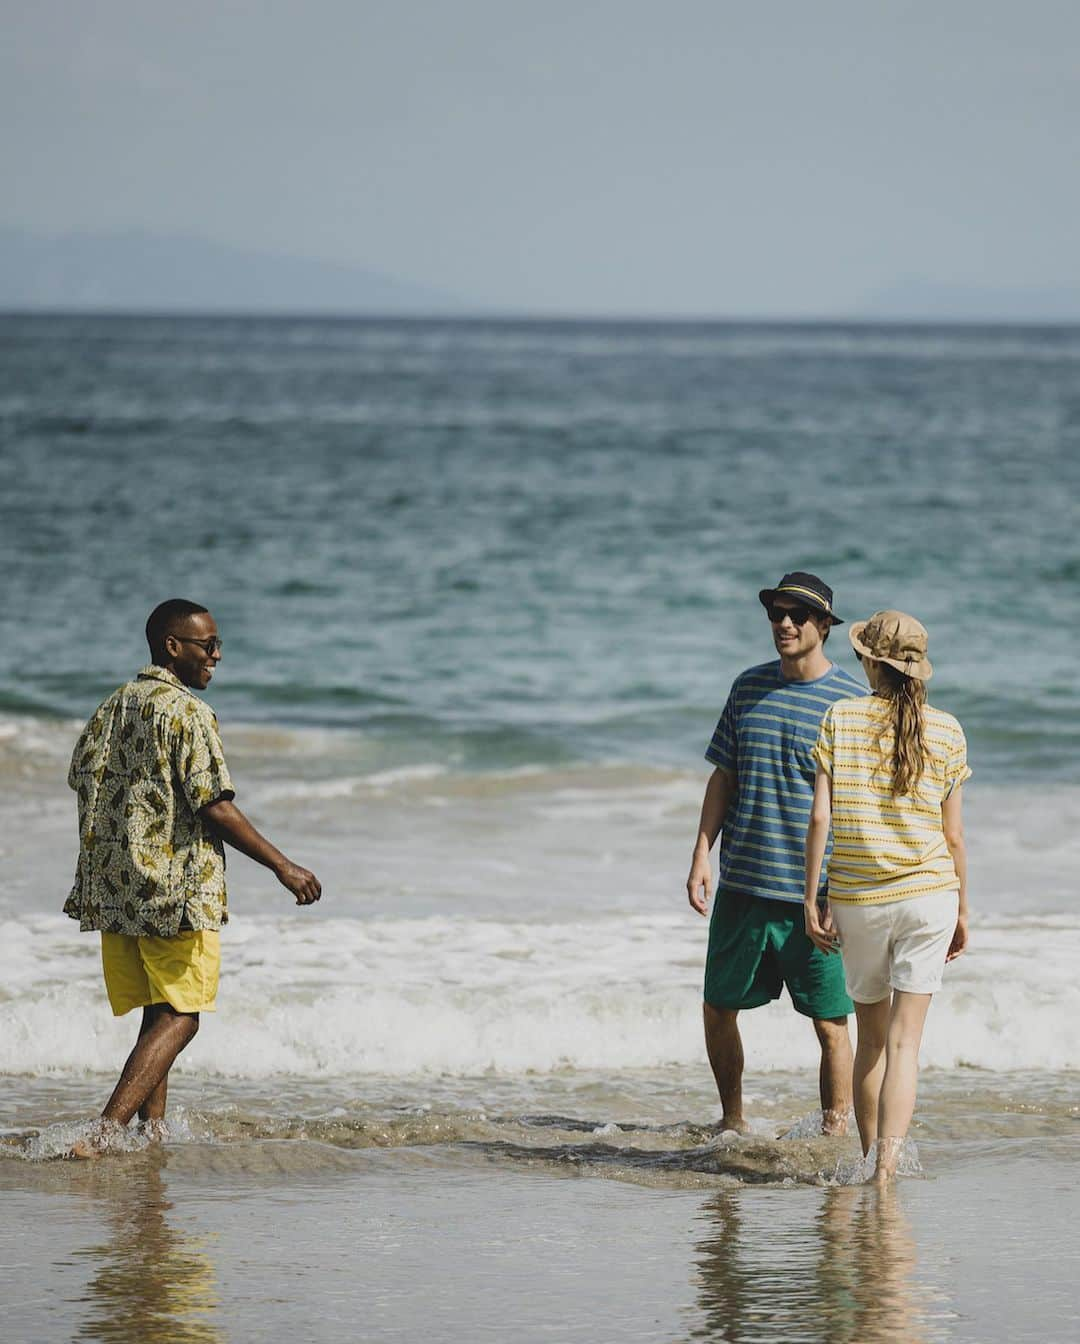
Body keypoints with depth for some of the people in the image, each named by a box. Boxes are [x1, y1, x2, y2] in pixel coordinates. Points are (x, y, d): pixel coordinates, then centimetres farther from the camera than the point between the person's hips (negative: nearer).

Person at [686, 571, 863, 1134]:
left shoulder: (851, 701, -4)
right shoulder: (749, 688, 8)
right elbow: (723, 779, 13)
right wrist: (701, 856, 4)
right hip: (741, 885, 4)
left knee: (831, 1023, -1)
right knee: (719, 1008, 10)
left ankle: (835, 1133, 8)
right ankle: (733, 1122, 27)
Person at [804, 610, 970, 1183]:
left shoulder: (841, 719, -3)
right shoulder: (946, 731, 0)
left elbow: (819, 817, -8)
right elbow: (953, 835, 3)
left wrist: (811, 901, -2)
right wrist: (962, 913, 14)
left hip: (857, 899, 0)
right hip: (927, 895, 0)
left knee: (871, 1039, 16)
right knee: (904, 1041, -1)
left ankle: (870, 1157, 25)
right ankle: (887, 1165, -14)